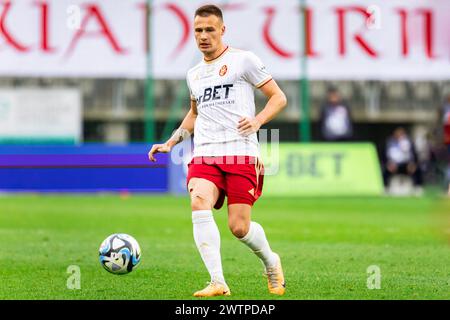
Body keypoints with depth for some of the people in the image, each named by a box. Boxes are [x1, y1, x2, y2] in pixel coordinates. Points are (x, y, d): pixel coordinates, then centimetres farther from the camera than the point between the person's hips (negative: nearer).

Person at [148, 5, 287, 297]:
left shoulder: (243, 60, 3)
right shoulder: (194, 74, 20)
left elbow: (279, 97, 4)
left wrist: (257, 121, -13)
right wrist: (170, 143, 25)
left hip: (241, 154, -4)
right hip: (204, 156, 4)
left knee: (239, 227, -9)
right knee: (199, 204, -26)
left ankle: (271, 262, 25)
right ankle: (218, 283, -30)